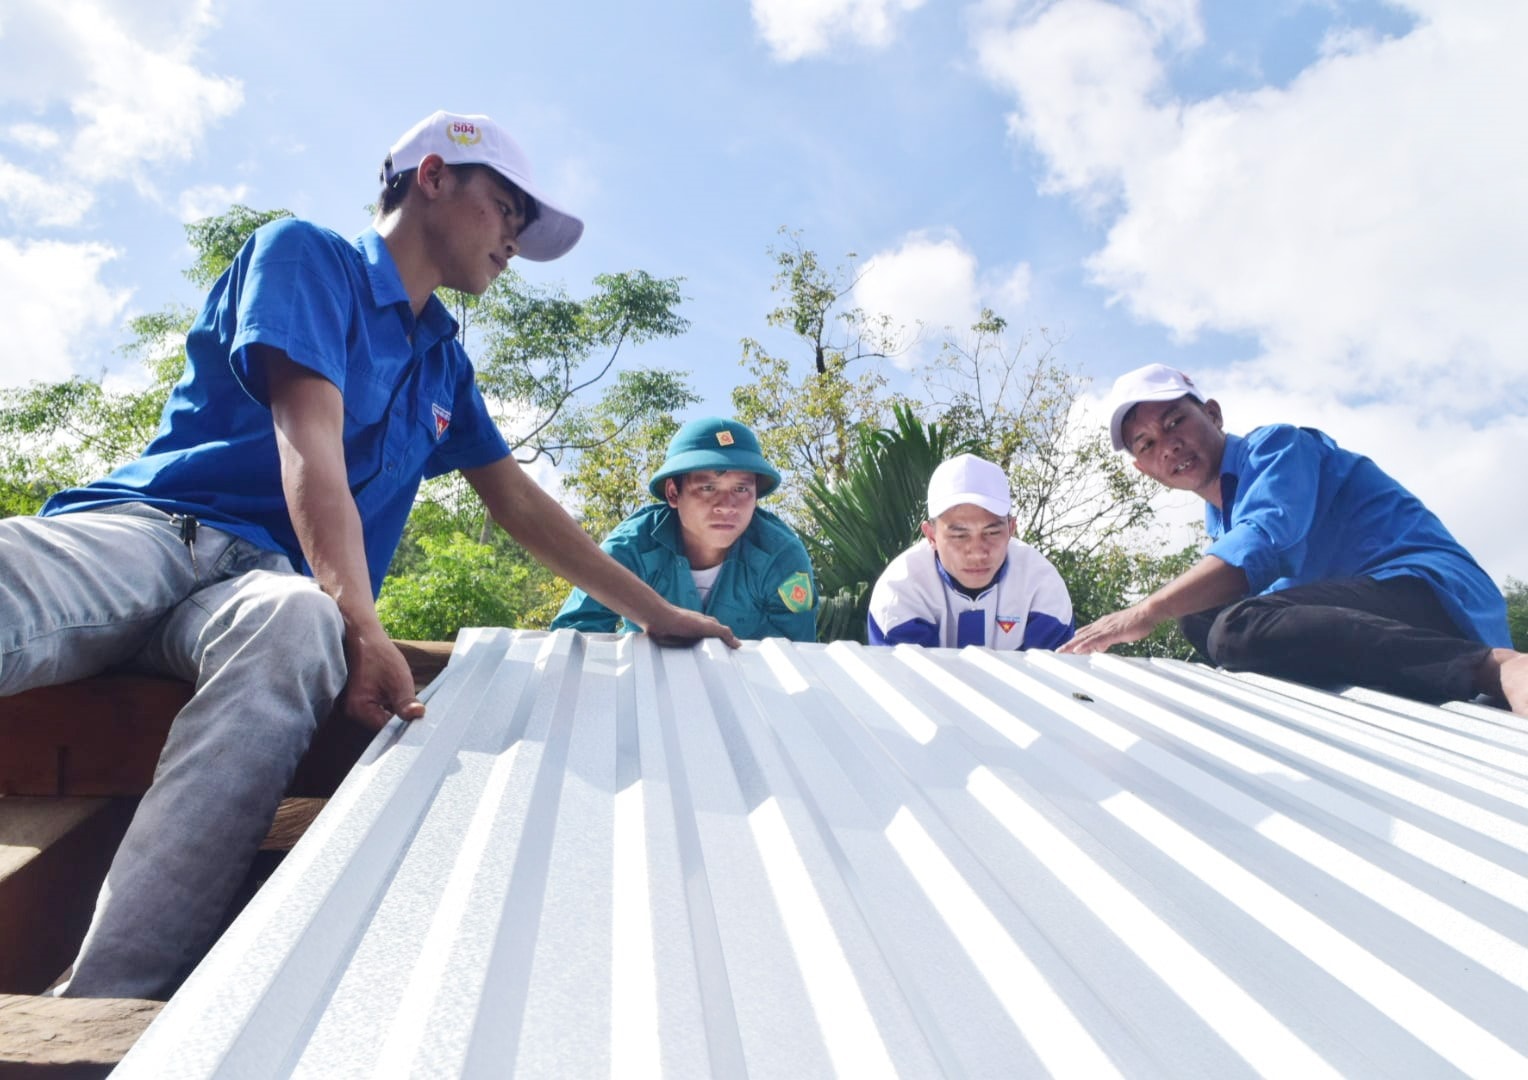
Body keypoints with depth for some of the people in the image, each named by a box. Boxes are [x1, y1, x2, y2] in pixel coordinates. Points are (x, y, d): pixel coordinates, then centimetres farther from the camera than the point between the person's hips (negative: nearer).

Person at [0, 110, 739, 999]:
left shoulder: (443, 361, 25)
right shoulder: (306, 255, 4)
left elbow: (522, 506, 27)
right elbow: (311, 451, -11)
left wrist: (658, 613, 25)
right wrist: (364, 630, -26)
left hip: (273, 579, 4)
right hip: (153, 526, -4)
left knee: (295, 631, -36)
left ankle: (102, 1021, -45)